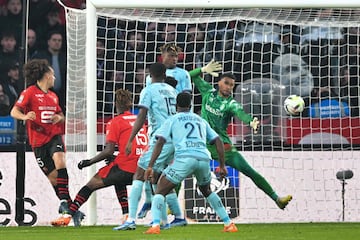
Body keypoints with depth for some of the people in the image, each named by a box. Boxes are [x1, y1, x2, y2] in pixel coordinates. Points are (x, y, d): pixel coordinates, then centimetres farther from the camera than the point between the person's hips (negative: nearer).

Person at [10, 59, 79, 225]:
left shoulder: (53, 96, 16)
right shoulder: (30, 92, -4)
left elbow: (61, 115, 27)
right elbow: (14, 112, -11)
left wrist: (59, 117, 3)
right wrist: (25, 116, -32)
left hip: (55, 136, 3)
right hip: (38, 140, -3)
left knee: (60, 162, -24)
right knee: (52, 175, 0)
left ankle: (64, 201, -26)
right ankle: (68, 205, 14)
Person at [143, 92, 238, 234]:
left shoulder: (172, 120, 17)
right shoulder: (201, 120, 28)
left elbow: (160, 142, 4)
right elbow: (218, 142, 23)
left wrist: (150, 166, 0)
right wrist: (222, 166, 25)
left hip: (184, 158, -4)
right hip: (204, 158, 4)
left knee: (160, 191, 6)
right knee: (206, 191, 31)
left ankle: (155, 225, -16)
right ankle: (228, 224, 24)